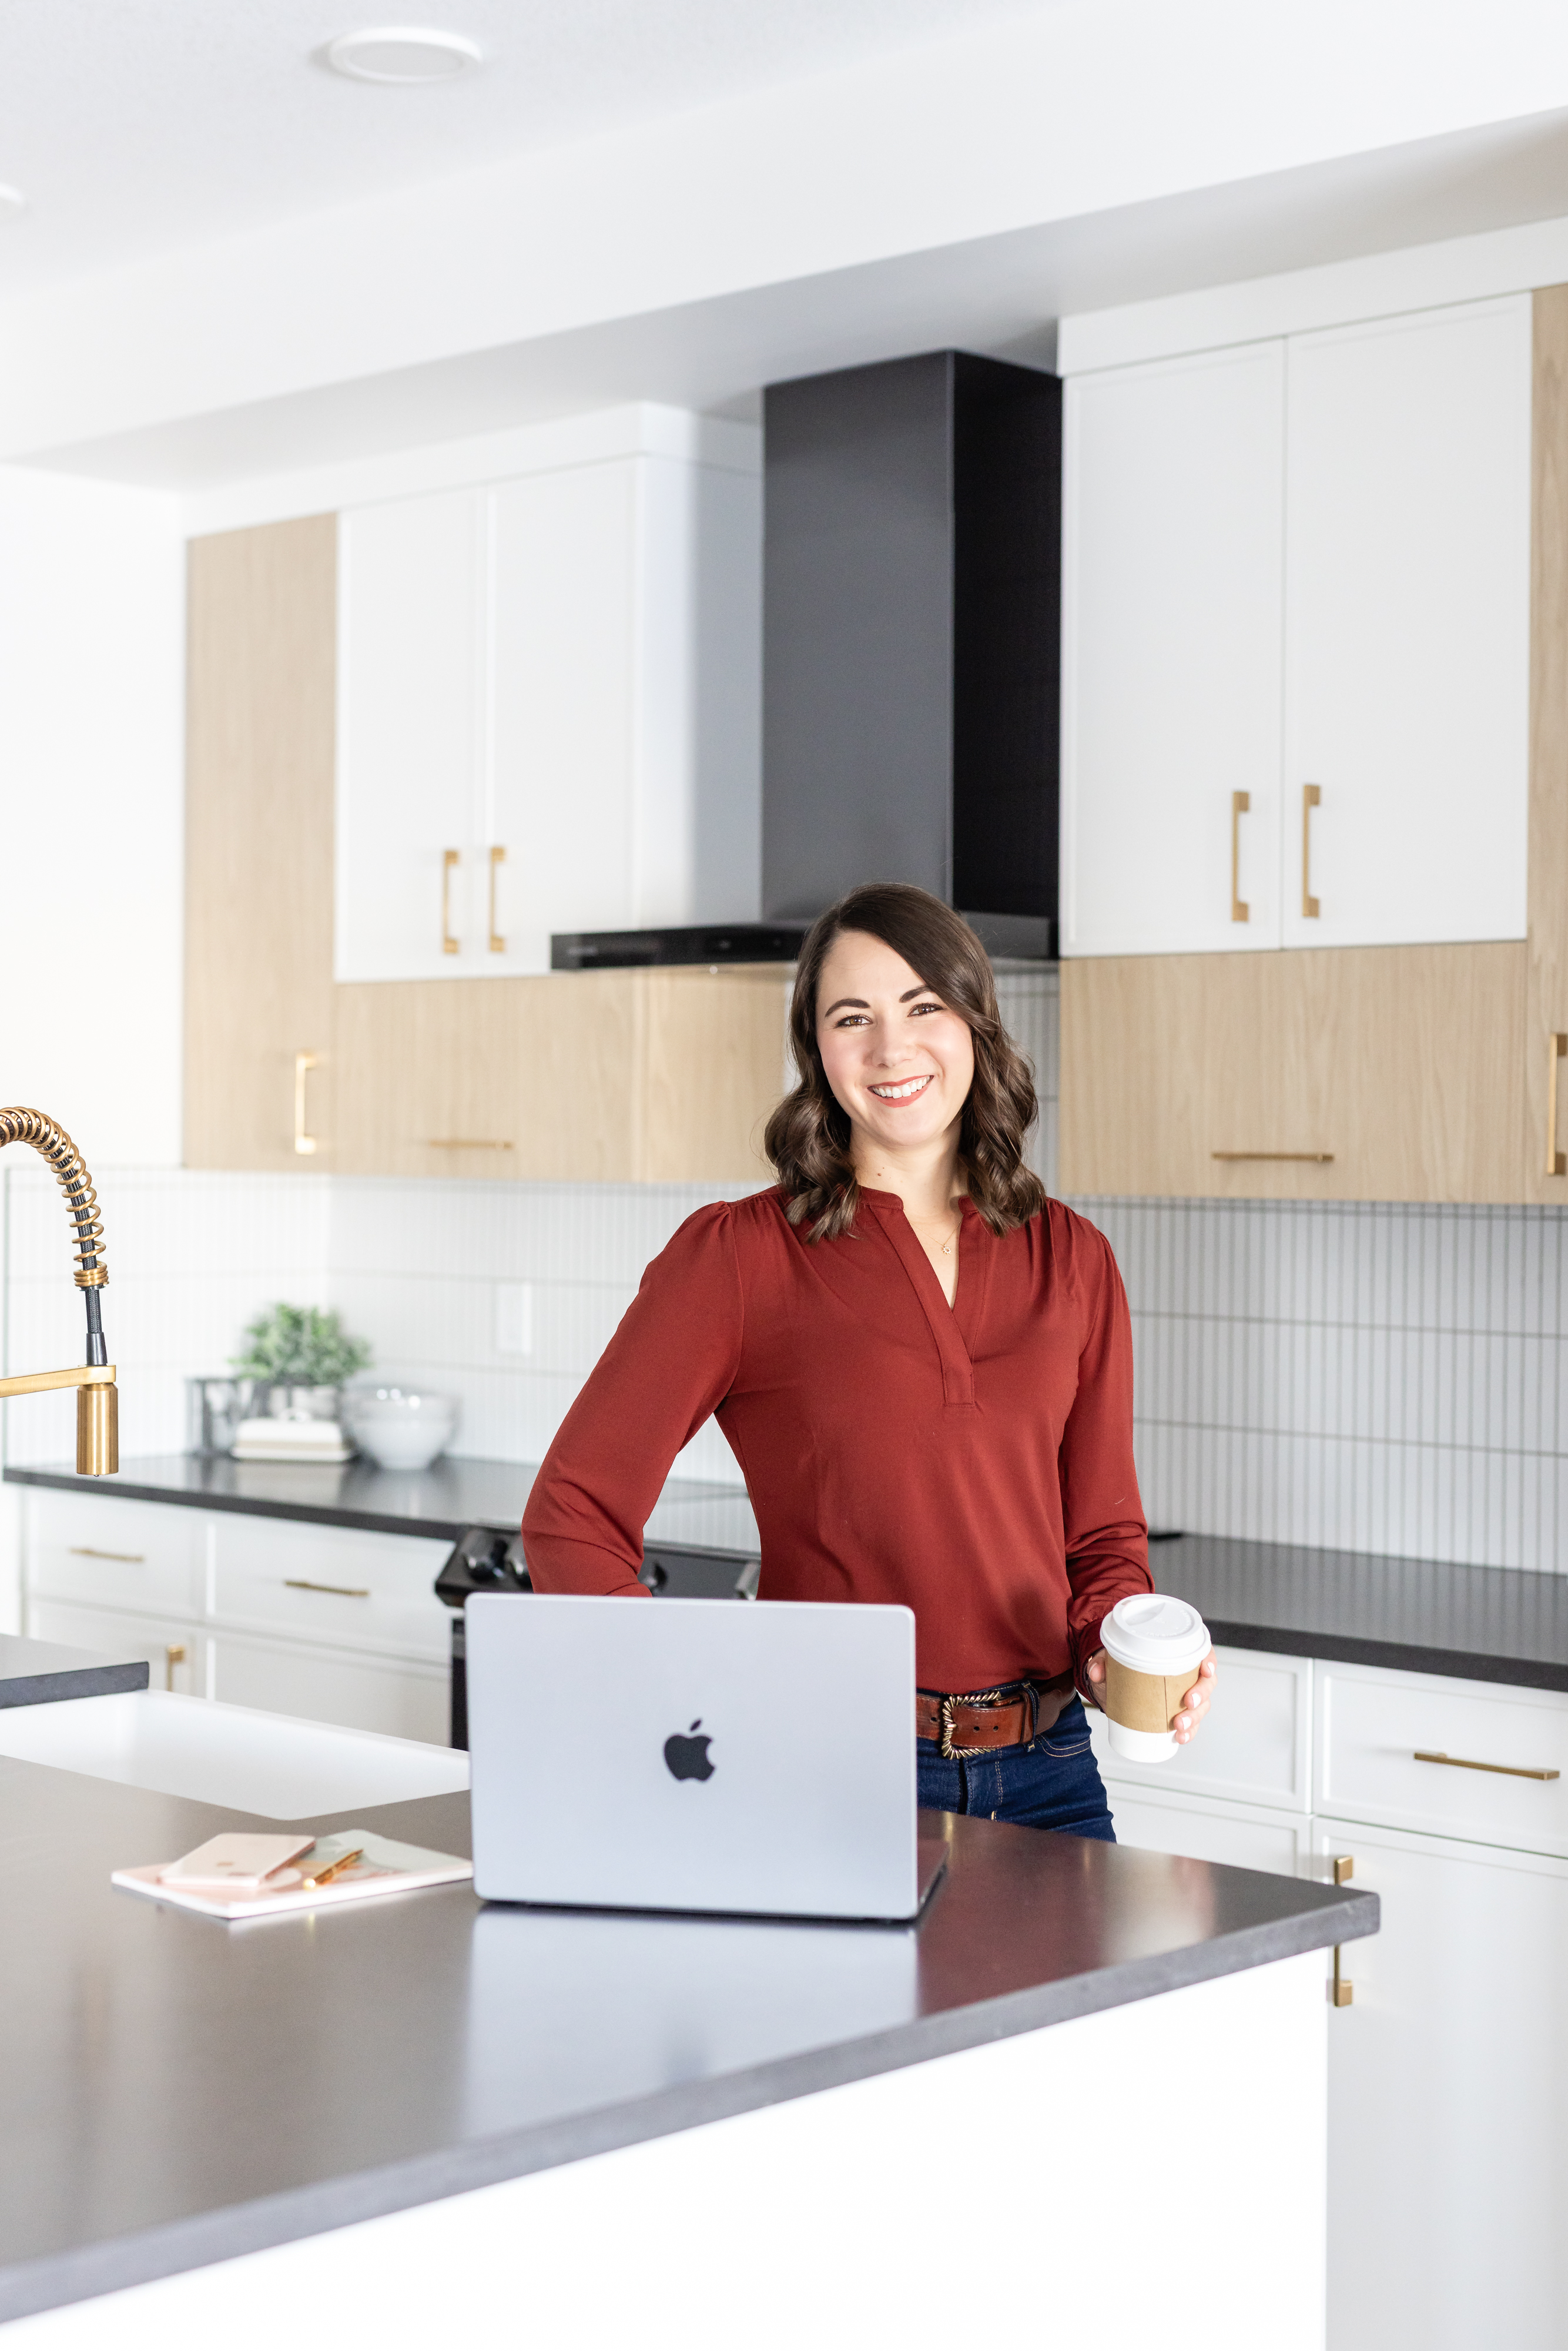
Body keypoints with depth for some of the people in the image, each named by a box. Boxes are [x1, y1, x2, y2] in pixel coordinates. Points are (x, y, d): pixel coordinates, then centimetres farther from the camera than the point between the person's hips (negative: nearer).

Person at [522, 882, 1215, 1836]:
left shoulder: (1072, 1259, 7)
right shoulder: (738, 1255, -5)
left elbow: (1104, 1532, 13)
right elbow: (574, 1516, -6)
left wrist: (1125, 1650, -8)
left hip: (1045, 1770, 4)